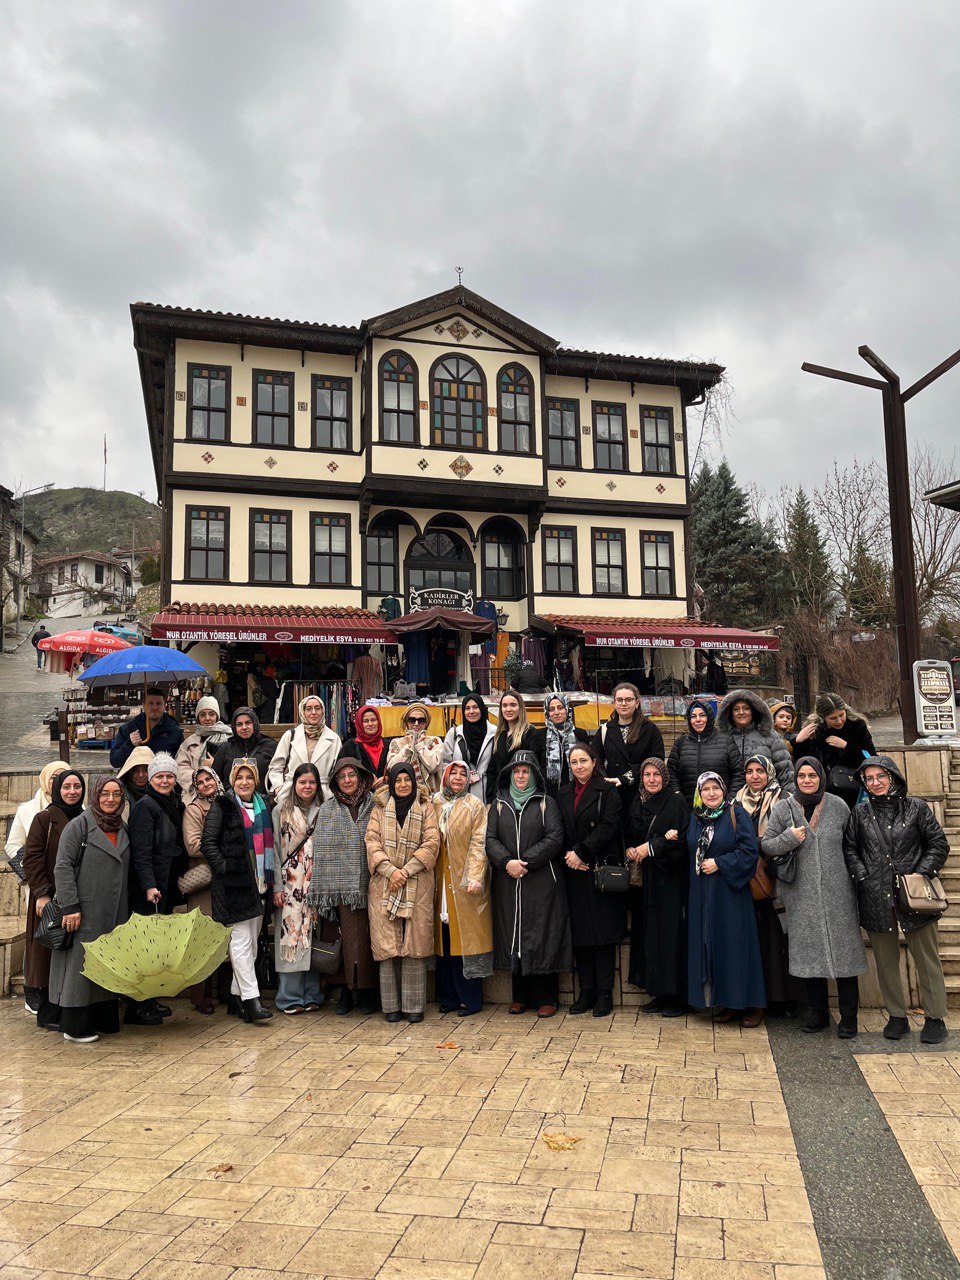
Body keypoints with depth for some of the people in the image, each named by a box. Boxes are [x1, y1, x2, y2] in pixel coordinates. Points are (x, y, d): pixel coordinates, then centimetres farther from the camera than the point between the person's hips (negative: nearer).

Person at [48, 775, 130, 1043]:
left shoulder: (123, 829, 13)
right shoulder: (79, 825, -6)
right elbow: (63, 867, -12)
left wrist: (134, 903, 14)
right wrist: (70, 906, -17)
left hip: (115, 914, 6)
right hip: (85, 913, -6)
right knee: (81, 965, 0)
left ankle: (105, 1020, 22)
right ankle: (75, 1027, 10)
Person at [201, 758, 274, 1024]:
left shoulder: (262, 806, 15)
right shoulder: (222, 806, -4)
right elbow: (208, 843, -9)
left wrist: (269, 879, 14)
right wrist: (224, 868, -14)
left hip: (257, 882, 7)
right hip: (232, 883, -7)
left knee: (252, 942, 10)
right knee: (241, 941, -7)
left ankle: (238, 994, 21)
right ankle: (251, 1000, -7)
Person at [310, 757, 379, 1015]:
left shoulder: (374, 806, 5)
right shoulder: (327, 810, 9)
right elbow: (322, 851, 6)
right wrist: (319, 889, 0)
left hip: (368, 884, -1)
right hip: (340, 884, 1)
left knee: (364, 938, -1)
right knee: (348, 937, 0)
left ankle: (366, 992, 11)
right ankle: (347, 991, 12)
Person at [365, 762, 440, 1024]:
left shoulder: (425, 808, 8)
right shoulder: (380, 808, 11)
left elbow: (432, 843, -1)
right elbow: (372, 841, 2)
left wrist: (406, 870, -10)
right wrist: (390, 870, -12)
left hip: (417, 884, -1)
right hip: (384, 884, 1)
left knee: (415, 944, -2)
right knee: (387, 944, 0)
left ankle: (414, 1005, 4)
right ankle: (391, 1005, 7)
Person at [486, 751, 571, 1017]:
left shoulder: (546, 803, 5)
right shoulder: (499, 804, 12)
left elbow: (554, 838, -6)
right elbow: (490, 838, 4)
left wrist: (526, 861, -14)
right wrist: (507, 862, -13)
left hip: (542, 882, -3)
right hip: (507, 883, 3)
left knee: (543, 937, -3)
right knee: (513, 936, 6)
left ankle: (546, 998, 8)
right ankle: (521, 996, 18)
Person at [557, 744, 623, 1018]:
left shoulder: (607, 791, -2)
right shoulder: (563, 794, 12)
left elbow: (608, 827, -12)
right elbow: (560, 832, 9)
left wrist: (581, 852, -15)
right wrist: (569, 856, -7)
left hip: (601, 870, -4)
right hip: (574, 872, 4)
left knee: (603, 933, 0)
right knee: (579, 933, 7)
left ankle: (604, 993, 7)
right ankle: (586, 991, 16)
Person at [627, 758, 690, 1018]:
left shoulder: (676, 802, -5)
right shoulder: (637, 803, 12)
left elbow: (683, 838, -12)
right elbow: (630, 835, 16)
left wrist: (651, 847, -15)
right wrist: (630, 849, -5)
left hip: (670, 878, -6)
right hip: (645, 878, 6)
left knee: (671, 933, -5)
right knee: (649, 934, 6)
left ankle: (677, 996, 4)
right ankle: (659, 993, 15)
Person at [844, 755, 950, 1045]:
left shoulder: (916, 807, 2)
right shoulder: (860, 813, 7)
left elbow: (939, 844, 3)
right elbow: (849, 848, 8)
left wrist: (921, 873, -7)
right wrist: (862, 877, -4)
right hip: (875, 898, 2)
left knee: (926, 958, 4)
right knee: (886, 961, 9)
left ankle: (935, 1018, 16)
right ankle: (897, 1016, 20)